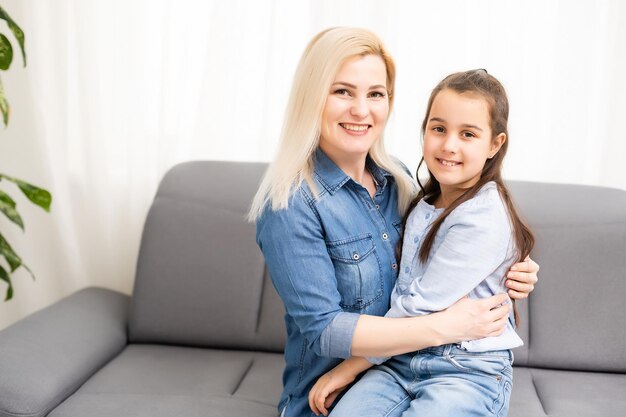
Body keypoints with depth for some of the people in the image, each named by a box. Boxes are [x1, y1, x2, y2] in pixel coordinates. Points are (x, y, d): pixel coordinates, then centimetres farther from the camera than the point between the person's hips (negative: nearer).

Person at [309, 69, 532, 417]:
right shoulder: (422, 205, 11)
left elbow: (421, 308, -16)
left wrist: (347, 369, -9)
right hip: (403, 359, 6)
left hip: (468, 373, -5)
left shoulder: (483, 218, -16)